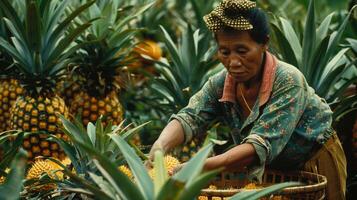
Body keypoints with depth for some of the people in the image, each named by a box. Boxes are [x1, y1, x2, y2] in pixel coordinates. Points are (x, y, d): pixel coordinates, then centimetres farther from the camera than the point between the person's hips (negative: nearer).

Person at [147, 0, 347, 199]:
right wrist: (160, 146, -50)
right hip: (271, 168, 4)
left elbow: (261, 145, -41)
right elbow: (189, 118, -27)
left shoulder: (288, 82, -31)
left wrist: (199, 167, -53)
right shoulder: (220, 84, -14)